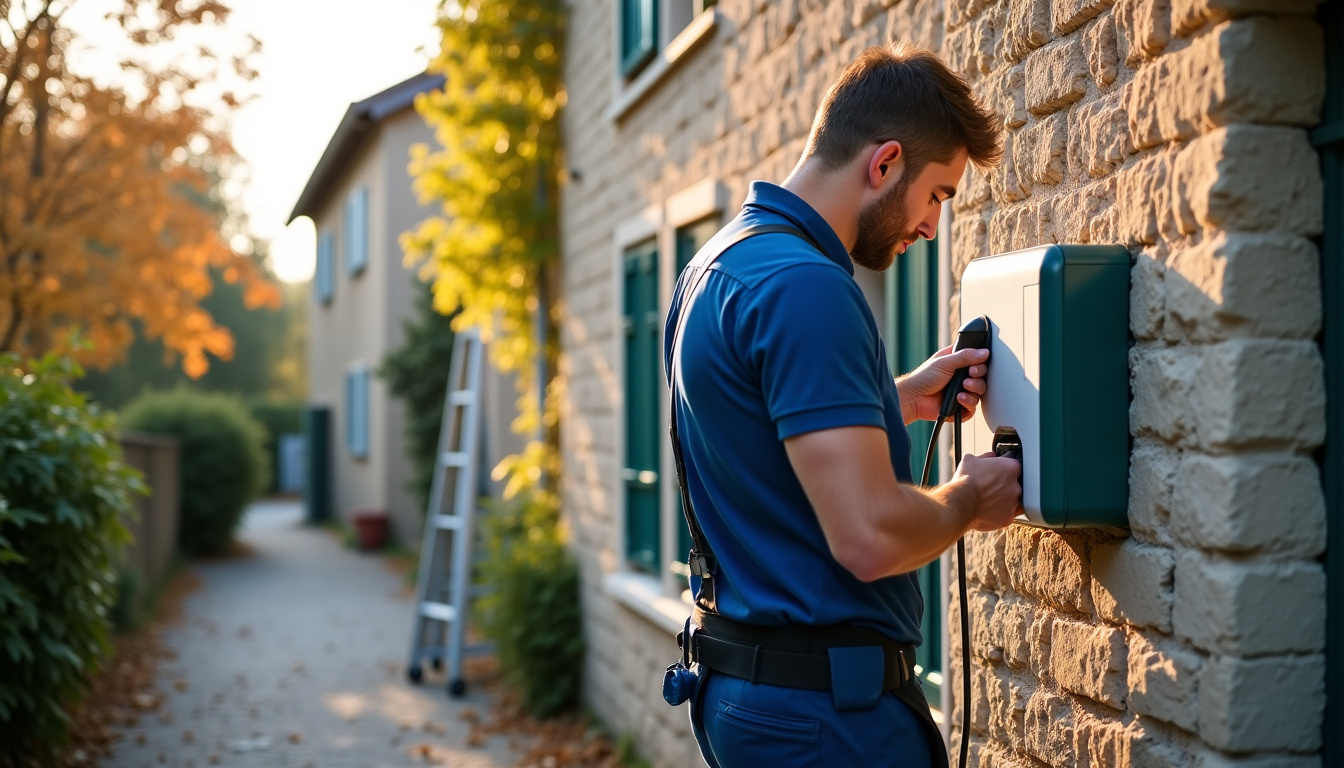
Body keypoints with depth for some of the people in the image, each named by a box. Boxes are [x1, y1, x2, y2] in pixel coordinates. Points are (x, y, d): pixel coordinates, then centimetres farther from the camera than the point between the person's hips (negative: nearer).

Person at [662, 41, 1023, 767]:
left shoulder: (719, 263, 9)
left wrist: (903, 397, 18)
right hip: (824, 701, -10)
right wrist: (969, 498, -8)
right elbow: (869, 536, -28)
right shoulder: (805, 287, -22)